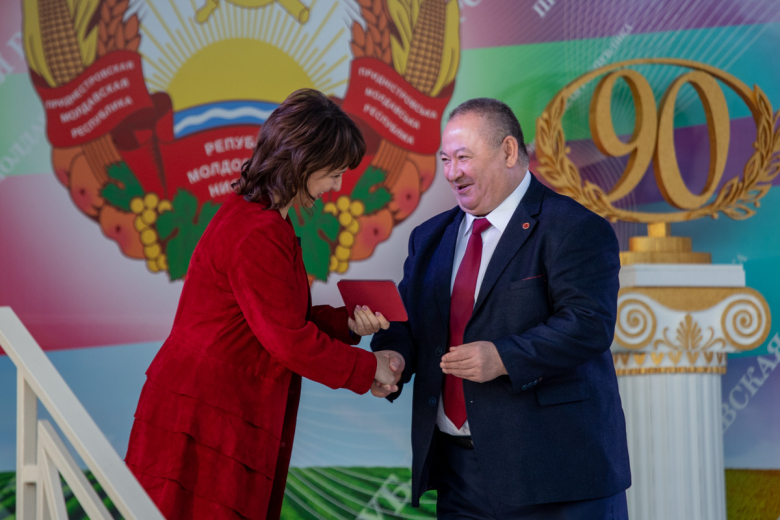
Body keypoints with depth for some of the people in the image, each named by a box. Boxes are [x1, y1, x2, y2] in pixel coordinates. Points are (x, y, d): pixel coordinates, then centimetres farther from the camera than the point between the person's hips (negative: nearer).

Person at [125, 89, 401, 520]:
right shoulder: (257, 235, -18)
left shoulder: (252, 214, 15)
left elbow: (283, 317, 17)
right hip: (205, 420, -10)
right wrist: (368, 368, -6)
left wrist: (348, 323, 4)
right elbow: (289, 340, -18)